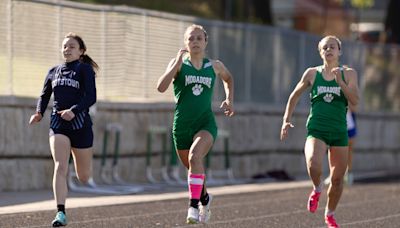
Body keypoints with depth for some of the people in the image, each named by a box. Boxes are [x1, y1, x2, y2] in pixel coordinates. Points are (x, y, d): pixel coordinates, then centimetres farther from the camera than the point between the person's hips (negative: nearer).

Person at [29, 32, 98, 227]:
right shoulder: (54, 72, 11)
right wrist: (39, 113, -1)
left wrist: (74, 111, -29)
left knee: (83, 177, 9)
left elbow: (91, 97, -13)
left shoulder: (85, 69, -2)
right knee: (60, 167, -18)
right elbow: (44, 95, 19)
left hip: (80, 124, -2)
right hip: (58, 125, 2)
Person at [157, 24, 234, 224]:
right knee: (192, 167, 14)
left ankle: (194, 205, -28)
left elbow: (228, 78, 30)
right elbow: (161, 87, -17)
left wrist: (229, 100, 14)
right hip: (182, 125, 1)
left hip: (206, 123, -1)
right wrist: (178, 61, -19)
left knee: (195, 156, -29)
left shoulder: (214, 66, 6)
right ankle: (204, 198, 44)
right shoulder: (179, 63, -1)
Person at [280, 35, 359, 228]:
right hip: (316, 130, -1)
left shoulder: (349, 74, 4)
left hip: (339, 132, 1)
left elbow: (355, 100, -8)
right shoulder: (312, 73, 5)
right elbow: (295, 96, 15)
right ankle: (317, 189, 3)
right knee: (313, 164, -30)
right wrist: (286, 120, 8)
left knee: (337, 178, 6)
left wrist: (340, 81, -19)